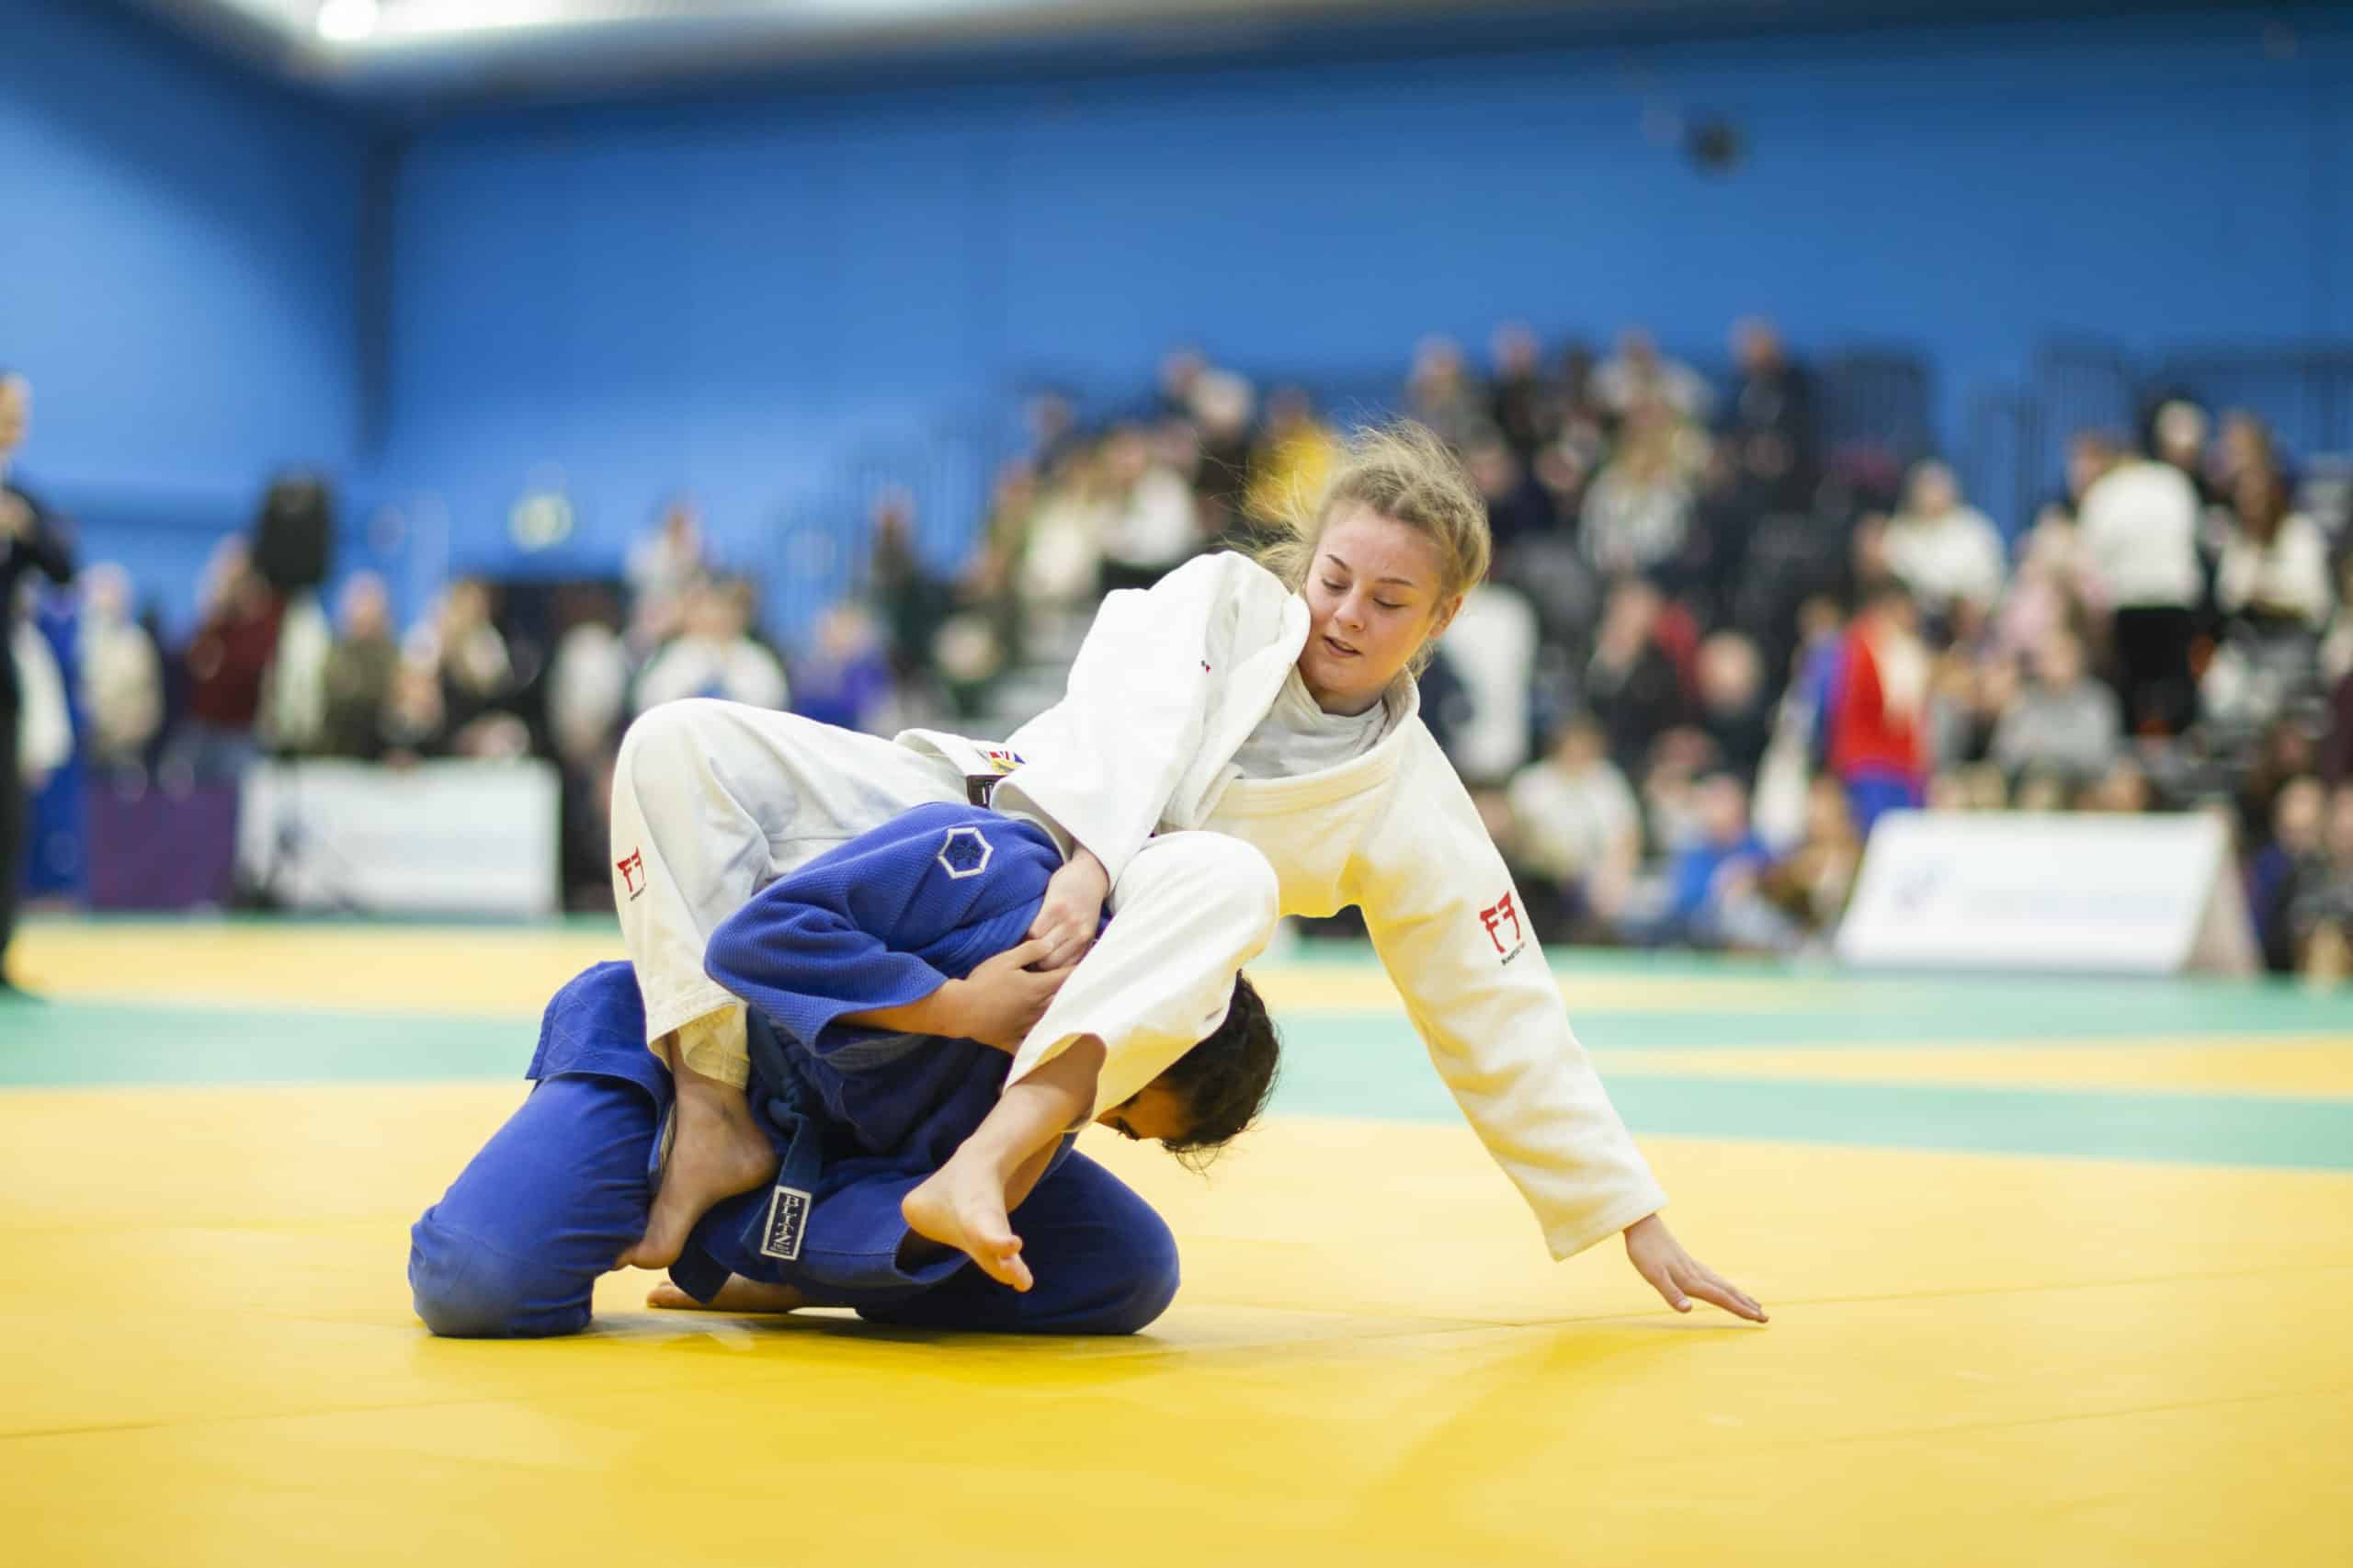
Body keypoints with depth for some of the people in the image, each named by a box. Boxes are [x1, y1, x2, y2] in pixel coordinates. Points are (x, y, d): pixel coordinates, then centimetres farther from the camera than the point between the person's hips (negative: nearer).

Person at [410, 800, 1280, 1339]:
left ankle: (774, 1281, 2)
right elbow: (754, 940, -34)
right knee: (479, 1287, -30)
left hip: (847, 1150, 5)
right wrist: (957, 1005, -37)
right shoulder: (994, 870, -31)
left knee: (1131, 1273, -9)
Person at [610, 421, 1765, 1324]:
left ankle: (992, 1158, -51)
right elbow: (1132, 708, -15)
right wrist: (1089, 858, -34)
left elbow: (1506, 1026, 7)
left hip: (1099, 963, -1)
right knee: (682, 743, -19)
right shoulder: (1227, 598, 5)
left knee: (1227, 878, -37)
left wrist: (1635, 1223, 5)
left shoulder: (1412, 812, 4)